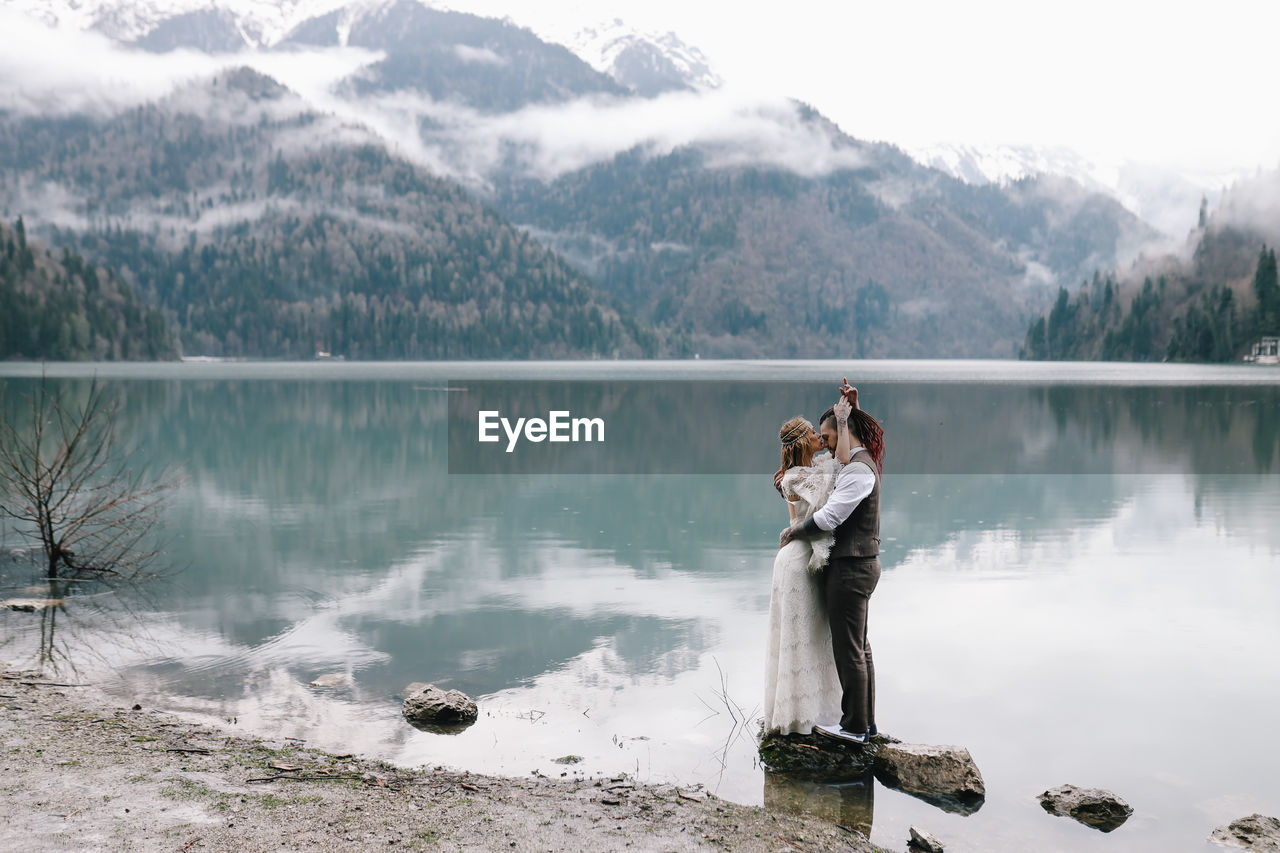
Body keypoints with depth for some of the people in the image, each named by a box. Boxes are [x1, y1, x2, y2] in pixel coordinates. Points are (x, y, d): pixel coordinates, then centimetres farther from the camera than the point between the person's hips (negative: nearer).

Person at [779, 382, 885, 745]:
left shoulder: (857, 469, -19)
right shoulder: (863, 461, 11)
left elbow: (829, 518, -24)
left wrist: (792, 532, -8)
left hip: (851, 567, -10)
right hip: (860, 564, 10)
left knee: (848, 648, -2)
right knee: (858, 646, 16)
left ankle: (855, 726, 7)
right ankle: (865, 719, 25)